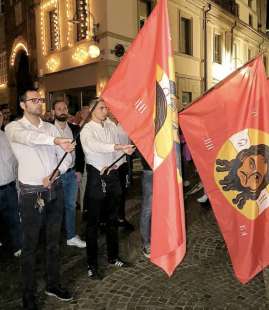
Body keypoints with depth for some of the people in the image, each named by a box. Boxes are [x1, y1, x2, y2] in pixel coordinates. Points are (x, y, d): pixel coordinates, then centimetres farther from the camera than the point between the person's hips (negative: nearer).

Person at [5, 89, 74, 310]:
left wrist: (54, 174, -11)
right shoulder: (13, 128, -4)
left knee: (54, 242, 16)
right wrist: (57, 141, -44)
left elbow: (66, 156, 6)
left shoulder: (51, 128, 9)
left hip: (55, 190, 4)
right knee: (30, 246, 7)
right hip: (32, 194, -4)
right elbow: (27, 136, -30)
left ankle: (53, 284, 34)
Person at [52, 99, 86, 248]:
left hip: (73, 173, 4)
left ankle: (71, 237, 26)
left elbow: (79, 150, 9)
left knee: (71, 205, 13)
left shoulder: (74, 128, 6)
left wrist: (79, 170, 4)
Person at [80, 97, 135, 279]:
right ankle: (92, 264, 18)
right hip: (96, 177, -5)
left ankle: (113, 257, 33)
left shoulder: (112, 126, 9)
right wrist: (120, 147, -39)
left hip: (113, 176, 5)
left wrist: (113, 164, -10)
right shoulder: (87, 130, -8)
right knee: (93, 222, 4)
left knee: (112, 219, 16)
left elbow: (119, 151, 8)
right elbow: (95, 146, -30)